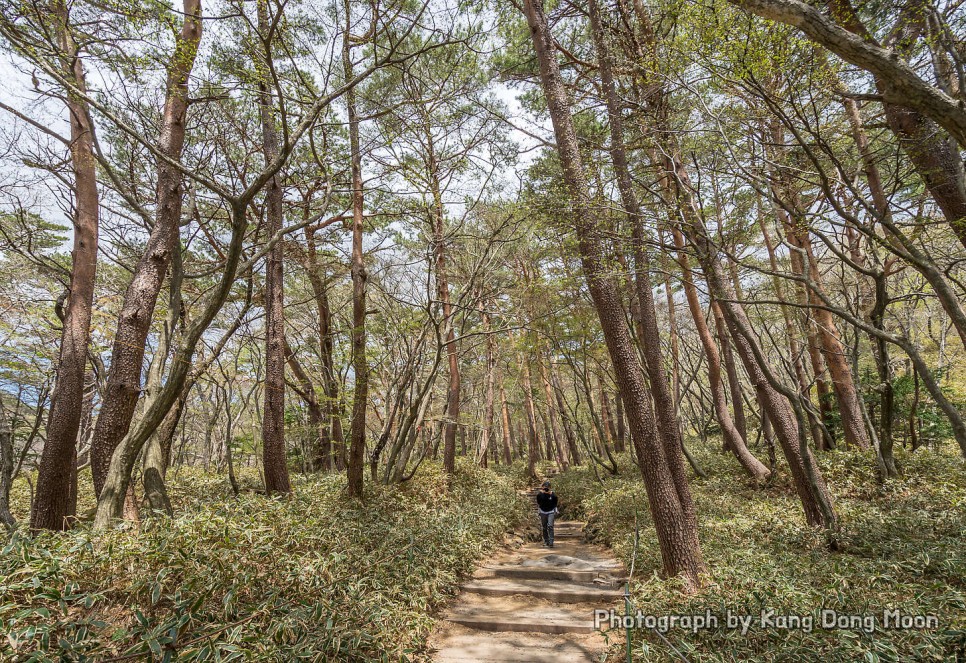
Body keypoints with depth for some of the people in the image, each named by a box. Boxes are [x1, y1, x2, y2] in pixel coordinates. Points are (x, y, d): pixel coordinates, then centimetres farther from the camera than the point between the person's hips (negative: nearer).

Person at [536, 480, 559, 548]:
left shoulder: (553, 495, -9)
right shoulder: (539, 494, -6)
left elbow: (555, 504, 5)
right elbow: (538, 503, 8)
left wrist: (556, 512, 4)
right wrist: (538, 511, 8)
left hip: (551, 512, -2)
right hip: (543, 512, 2)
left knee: (550, 526, -13)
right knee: (544, 527, 8)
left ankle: (551, 542, -12)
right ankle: (546, 541, 22)